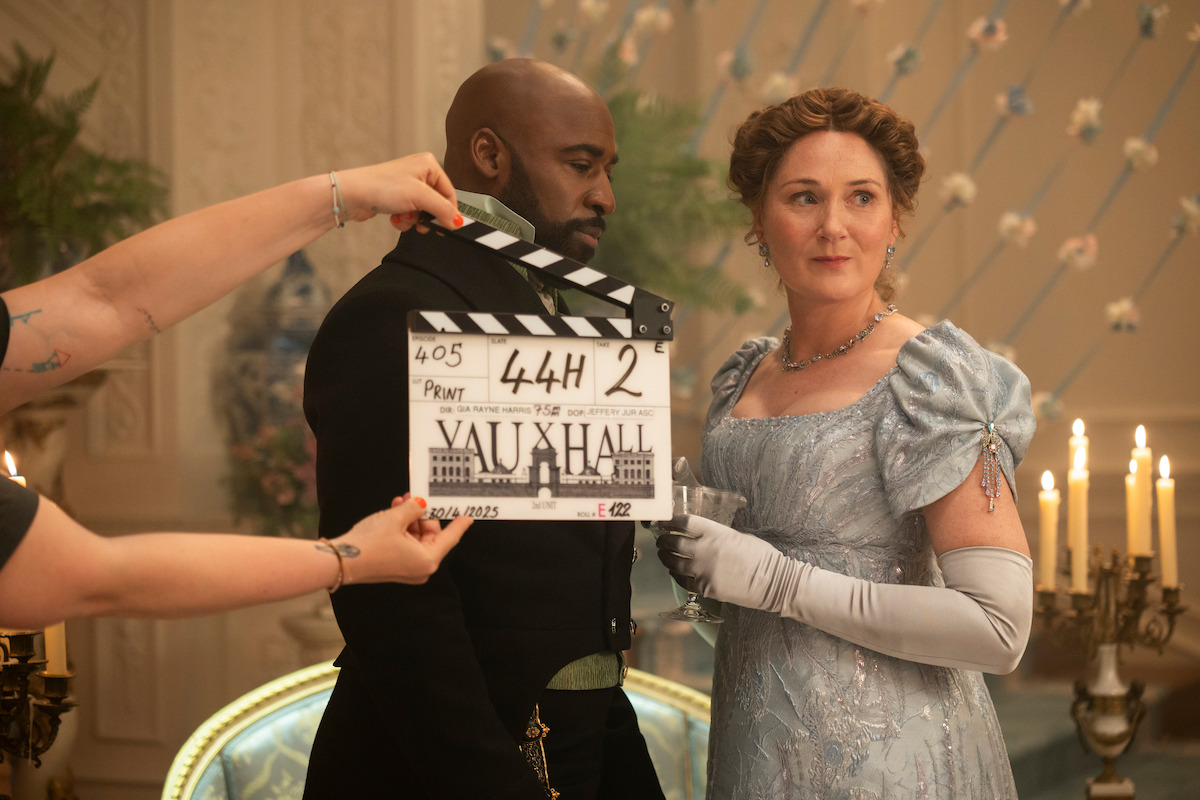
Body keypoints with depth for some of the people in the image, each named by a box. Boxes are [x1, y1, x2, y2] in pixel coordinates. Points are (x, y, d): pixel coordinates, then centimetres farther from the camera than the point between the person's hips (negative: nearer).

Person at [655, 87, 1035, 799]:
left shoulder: (929, 379, -14)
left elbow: (1000, 626, -22)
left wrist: (774, 579, -21)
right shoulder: (745, 375, 7)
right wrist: (688, 542, 0)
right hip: (758, 741, 7)